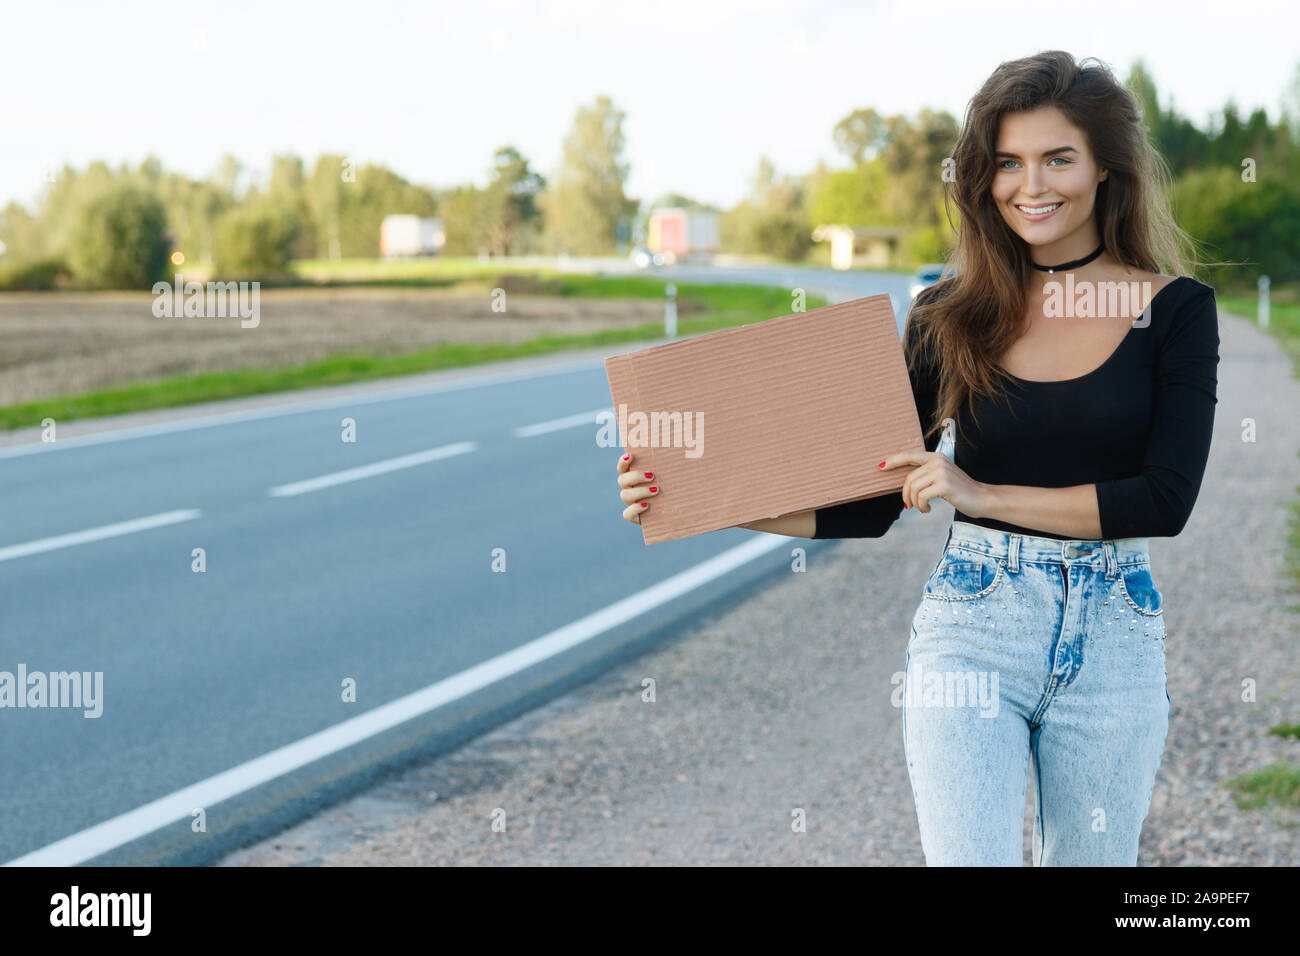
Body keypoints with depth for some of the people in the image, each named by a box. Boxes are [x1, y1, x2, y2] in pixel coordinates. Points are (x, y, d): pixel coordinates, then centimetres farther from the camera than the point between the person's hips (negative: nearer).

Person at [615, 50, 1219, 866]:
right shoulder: (951, 315, 2)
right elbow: (871, 505, 4)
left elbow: (1166, 498, -12)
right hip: (972, 630, 0)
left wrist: (981, 494, -16)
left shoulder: (1176, 310, -2)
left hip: (1114, 641, 1)